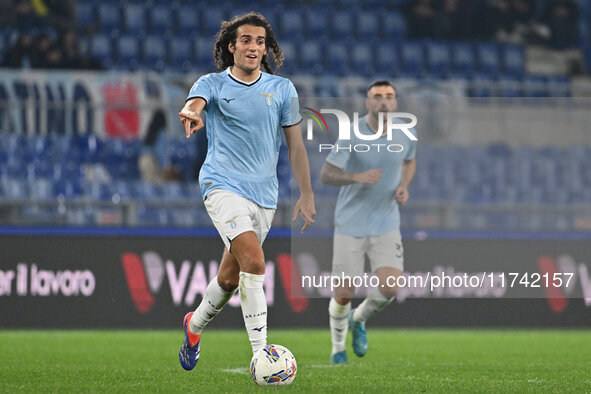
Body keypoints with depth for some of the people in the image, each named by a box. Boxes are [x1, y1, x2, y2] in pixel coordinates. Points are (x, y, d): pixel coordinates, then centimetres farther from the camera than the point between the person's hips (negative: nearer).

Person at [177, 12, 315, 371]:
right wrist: (191, 113, -47)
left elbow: (296, 144, 11)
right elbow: (194, 103, -23)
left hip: (264, 194, 4)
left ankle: (195, 326, 40)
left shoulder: (282, 89, 7)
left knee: (231, 277, 11)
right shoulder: (213, 84, 0)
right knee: (254, 261, -24)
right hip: (223, 184, -4)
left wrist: (306, 194, 7)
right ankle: (261, 352, -24)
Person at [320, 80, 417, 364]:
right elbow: (326, 175, -12)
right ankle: (338, 348, 28)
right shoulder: (351, 134, -16)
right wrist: (358, 177, -30)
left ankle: (359, 320, 19)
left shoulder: (406, 133, -4)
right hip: (351, 223, -2)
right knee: (344, 294, -2)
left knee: (389, 288, -16)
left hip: (386, 225, 2)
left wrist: (404, 187, -2)